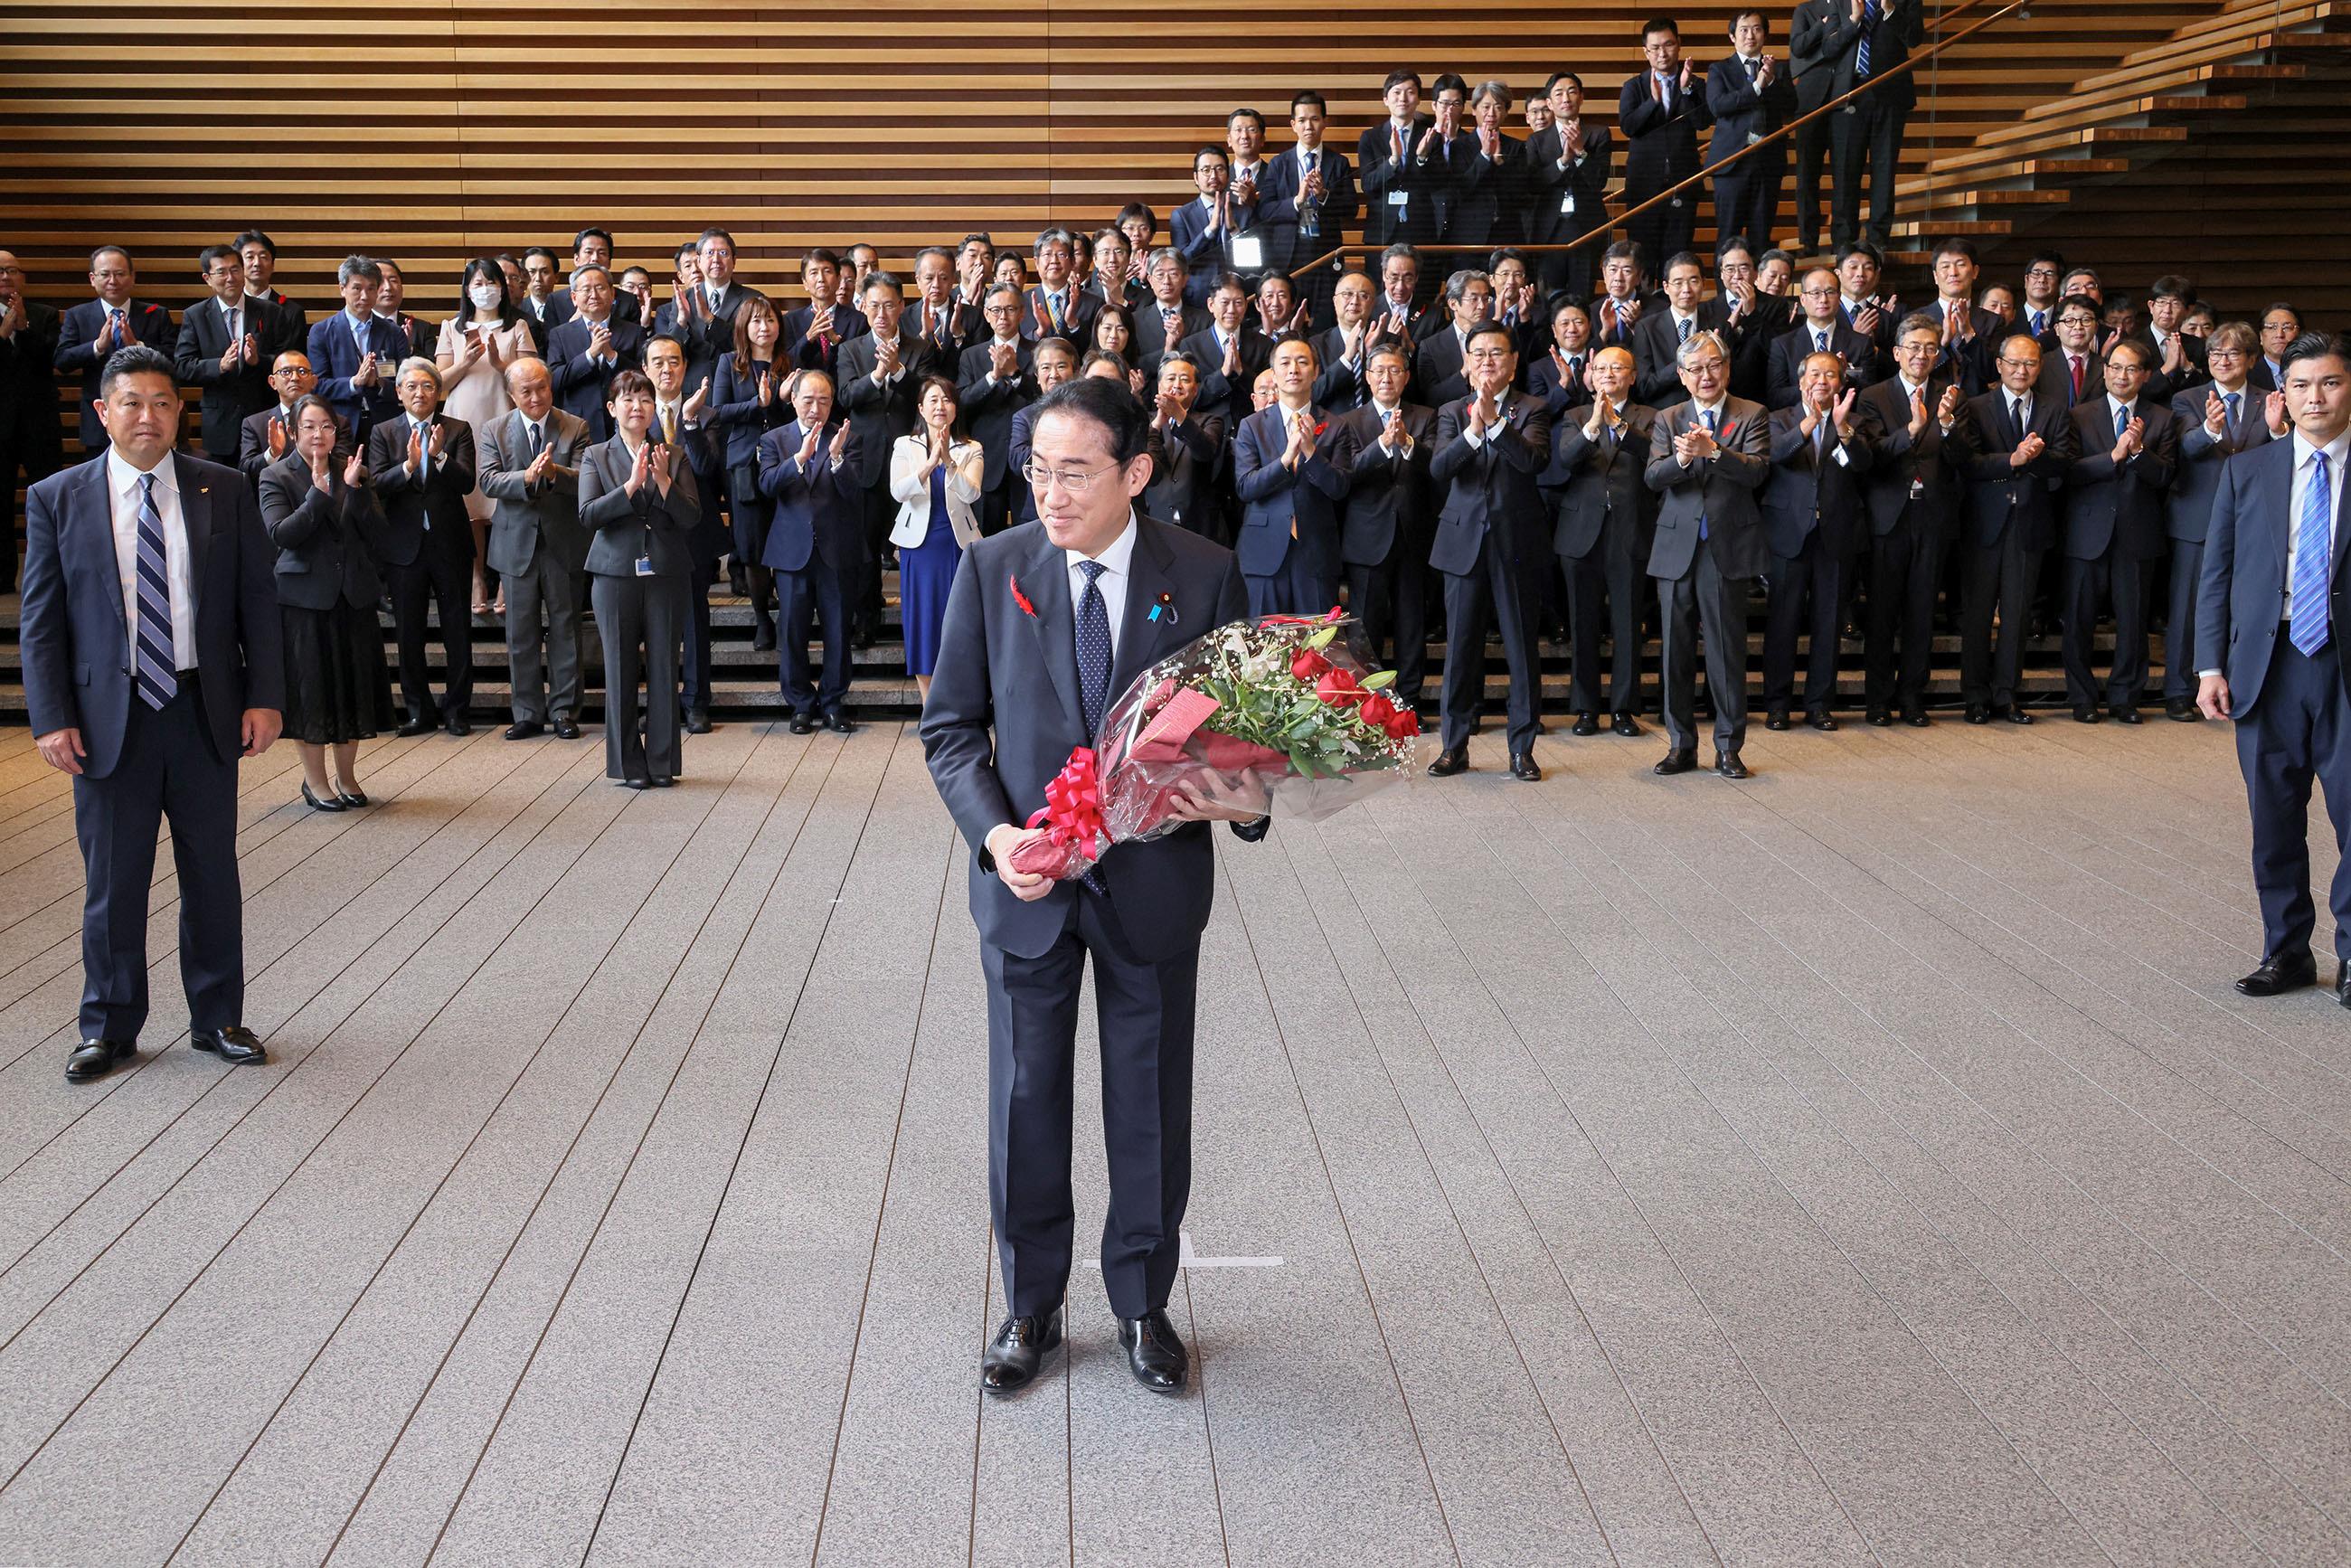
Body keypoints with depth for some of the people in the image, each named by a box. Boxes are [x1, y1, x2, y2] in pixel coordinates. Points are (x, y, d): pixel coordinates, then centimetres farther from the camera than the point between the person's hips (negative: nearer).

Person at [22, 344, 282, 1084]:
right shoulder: (57, 499, 0)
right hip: (109, 718, -1)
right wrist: (51, 718, -8)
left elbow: (257, 600, 4)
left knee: (213, 874, 10)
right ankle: (108, 1028, 22)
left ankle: (218, 1018, 25)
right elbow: (39, 621, 0)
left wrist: (264, 696, -4)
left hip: (206, 713, 1)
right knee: (113, 881, 6)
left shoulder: (223, 491, 3)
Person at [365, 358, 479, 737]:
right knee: (408, 632, 6)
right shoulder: (383, 433, 5)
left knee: (457, 630, 4)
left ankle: (456, 709, 14)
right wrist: (409, 465, -24)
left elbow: (467, 483, -10)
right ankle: (419, 710, 15)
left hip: (450, 543, -1)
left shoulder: (458, 430, 3)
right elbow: (376, 485, -7)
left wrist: (439, 456, -26)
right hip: (405, 545, 1)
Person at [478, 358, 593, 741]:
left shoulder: (576, 428, 0)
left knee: (565, 629, 5)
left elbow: (585, 480, -11)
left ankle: (564, 710, 14)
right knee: (520, 634, 6)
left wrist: (554, 472, -31)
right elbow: (489, 481, -10)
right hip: (517, 544, 1)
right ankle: (527, 713, 15)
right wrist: (527, 477, -28)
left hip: (563, 543, -1)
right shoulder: (494, 432, 3)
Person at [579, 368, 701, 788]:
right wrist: (631, 484, -17)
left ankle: (662, 762, 10)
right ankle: (628, 764, 9)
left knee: (663, 667, 2)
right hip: (616, 573, -1)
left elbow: (692, 517, 0)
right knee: (620, 668, 1)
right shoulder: (596, 457, 6)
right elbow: (588, 515, -7)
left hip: (666, 574, 1)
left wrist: (664, 480, -14)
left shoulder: (674, 457, 8)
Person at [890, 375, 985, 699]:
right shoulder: (904, 446, 3)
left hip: (958, 544, 0)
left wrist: (949, 461, -28)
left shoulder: (971, 450, 3)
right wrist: (930, 463, -26)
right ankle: (930, 711, 10)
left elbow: (971, 494, -14)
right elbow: (898, 491, -13)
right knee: (922, 622, 2)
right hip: (919, 543, 0)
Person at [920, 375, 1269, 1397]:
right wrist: (994, 831, -17)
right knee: (1025, 1097, 11)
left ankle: (1143, 1304, 31)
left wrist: (1243, 800, -21)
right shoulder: (992, 569, -4)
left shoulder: (1204, 575, -6)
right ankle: (1031, 1306, 30)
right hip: (1029, 884, 1)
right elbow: (951, 726, 0)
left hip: (1156, 880, 0)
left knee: (1152, 1102, 12)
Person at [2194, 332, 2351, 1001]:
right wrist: (2211, 665, 1)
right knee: (2275, 820, 8)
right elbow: (2216, 575, 8)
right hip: (2268, 665, 2)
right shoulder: (2245, 472, 7)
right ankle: (2287, 951, 21)